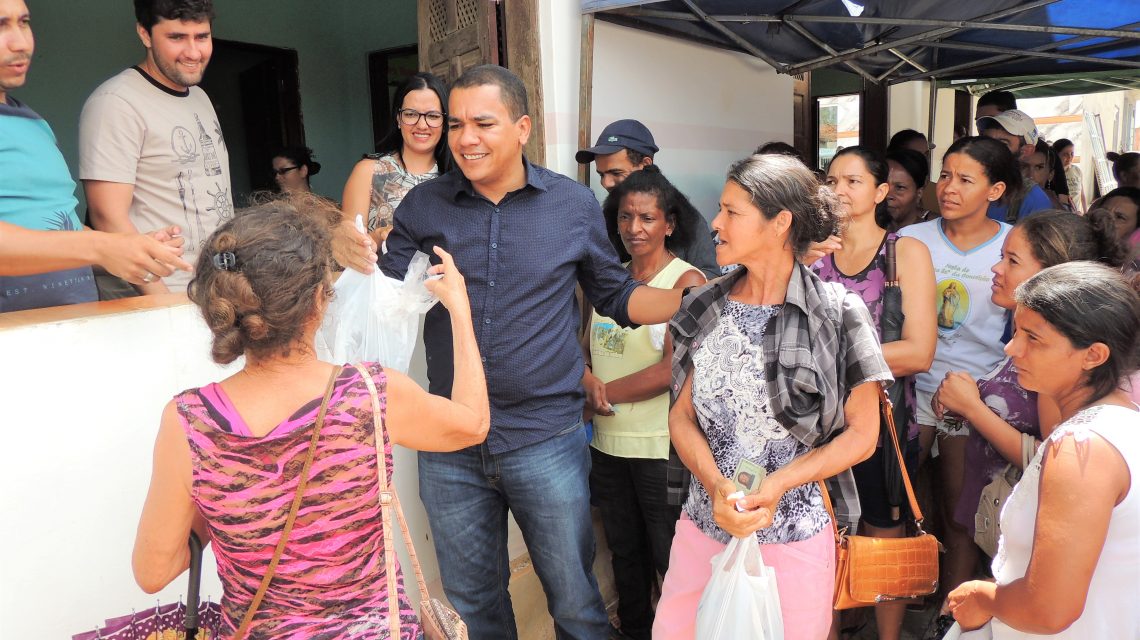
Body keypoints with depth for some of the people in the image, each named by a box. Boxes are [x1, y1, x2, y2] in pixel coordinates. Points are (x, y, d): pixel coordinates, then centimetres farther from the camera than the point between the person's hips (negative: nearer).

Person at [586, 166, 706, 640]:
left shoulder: (687, 281, -11)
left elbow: (675, 368, -19)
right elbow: (587, 346, 13)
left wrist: (607, 392, -12)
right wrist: (587, 383, -8)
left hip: (662, 447, -6)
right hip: (607, 442, 7)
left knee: (670, 558, 8)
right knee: (624, 551, 22)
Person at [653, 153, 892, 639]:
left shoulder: (838, 313, -10)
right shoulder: (705, 307, 1)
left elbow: (862, 434, -6)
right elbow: (682, 415, 2)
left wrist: (778, 485, -17)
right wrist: (717, 486, -15)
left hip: (795, 534, -3)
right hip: (703, 525, 4)